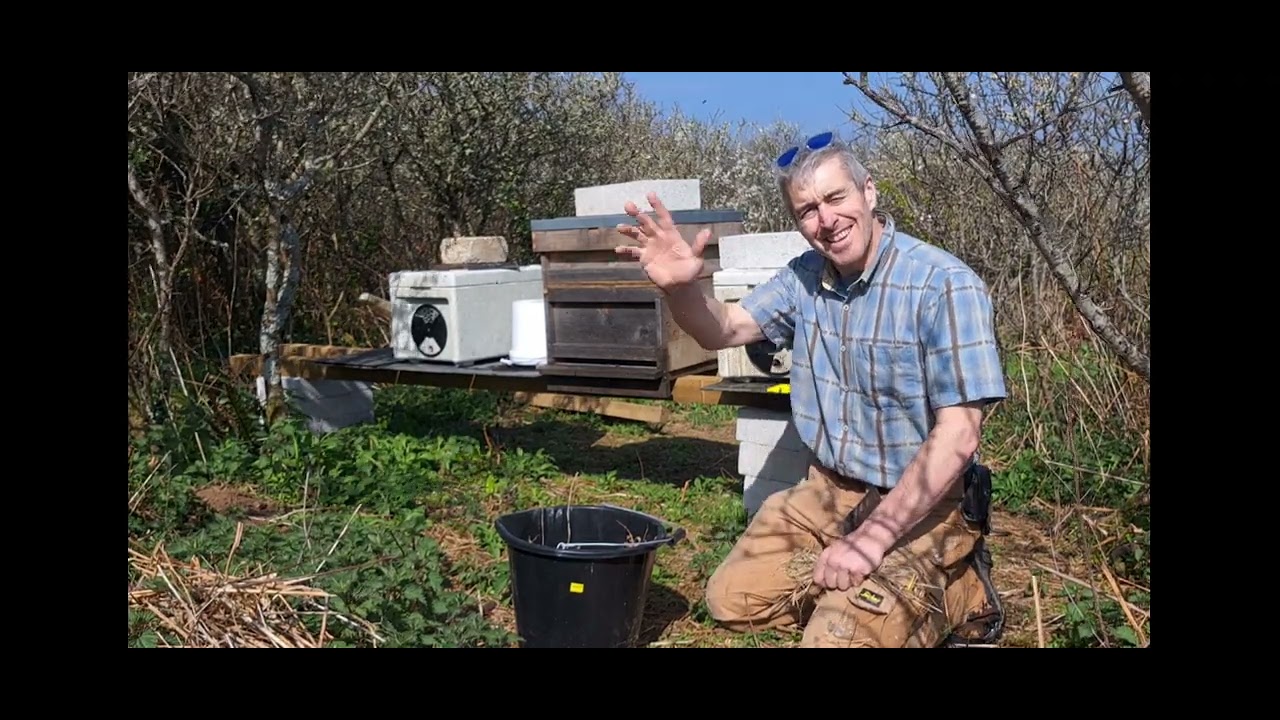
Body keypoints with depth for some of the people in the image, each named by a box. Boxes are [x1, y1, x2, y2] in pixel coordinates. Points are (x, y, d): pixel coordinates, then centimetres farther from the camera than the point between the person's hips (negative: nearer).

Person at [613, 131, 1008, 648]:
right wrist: (680, 287, -22)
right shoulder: (805, 277, 1)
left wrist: (872, 536, -27)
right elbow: (722, 330, 2)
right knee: (731, 602, 1)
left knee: (836, 637, -22)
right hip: (827, 491, 7)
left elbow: (956, 436, -24)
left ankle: (953, 595, 4)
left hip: (924, 507, -6)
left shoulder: (945, 286, -21)